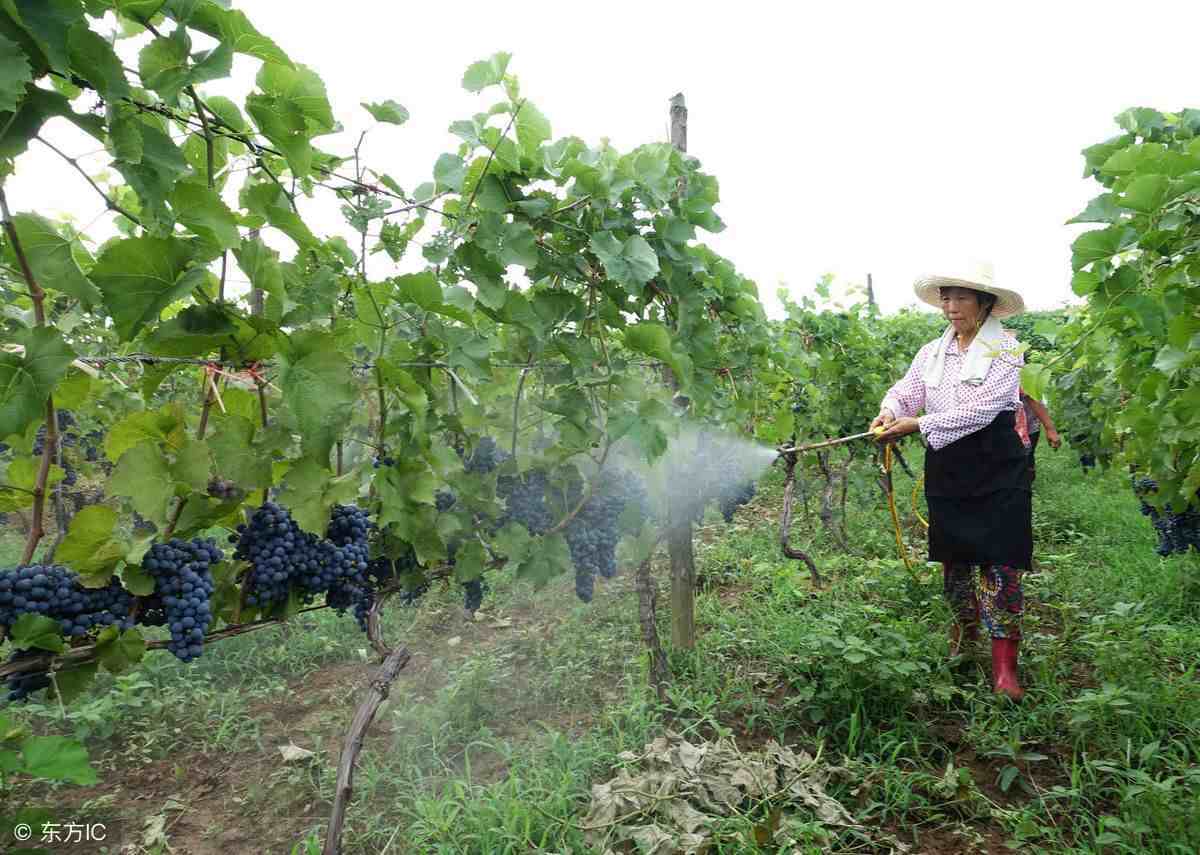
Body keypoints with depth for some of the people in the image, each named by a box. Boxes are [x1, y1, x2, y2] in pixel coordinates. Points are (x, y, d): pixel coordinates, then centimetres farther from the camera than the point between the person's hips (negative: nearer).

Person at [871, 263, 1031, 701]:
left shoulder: (1005, 349, -8)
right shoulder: (932, 352, 10)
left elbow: (979, 409, -19)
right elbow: (906, 391, 6)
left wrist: (918, 424, -24)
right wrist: (889, 412, -18)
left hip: (995, 470, -5)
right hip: (946, 471, 5)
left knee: (997, 565, -6)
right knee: (954, 559, 15)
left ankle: (1004, 668, -1)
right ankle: (962, 637, 34)